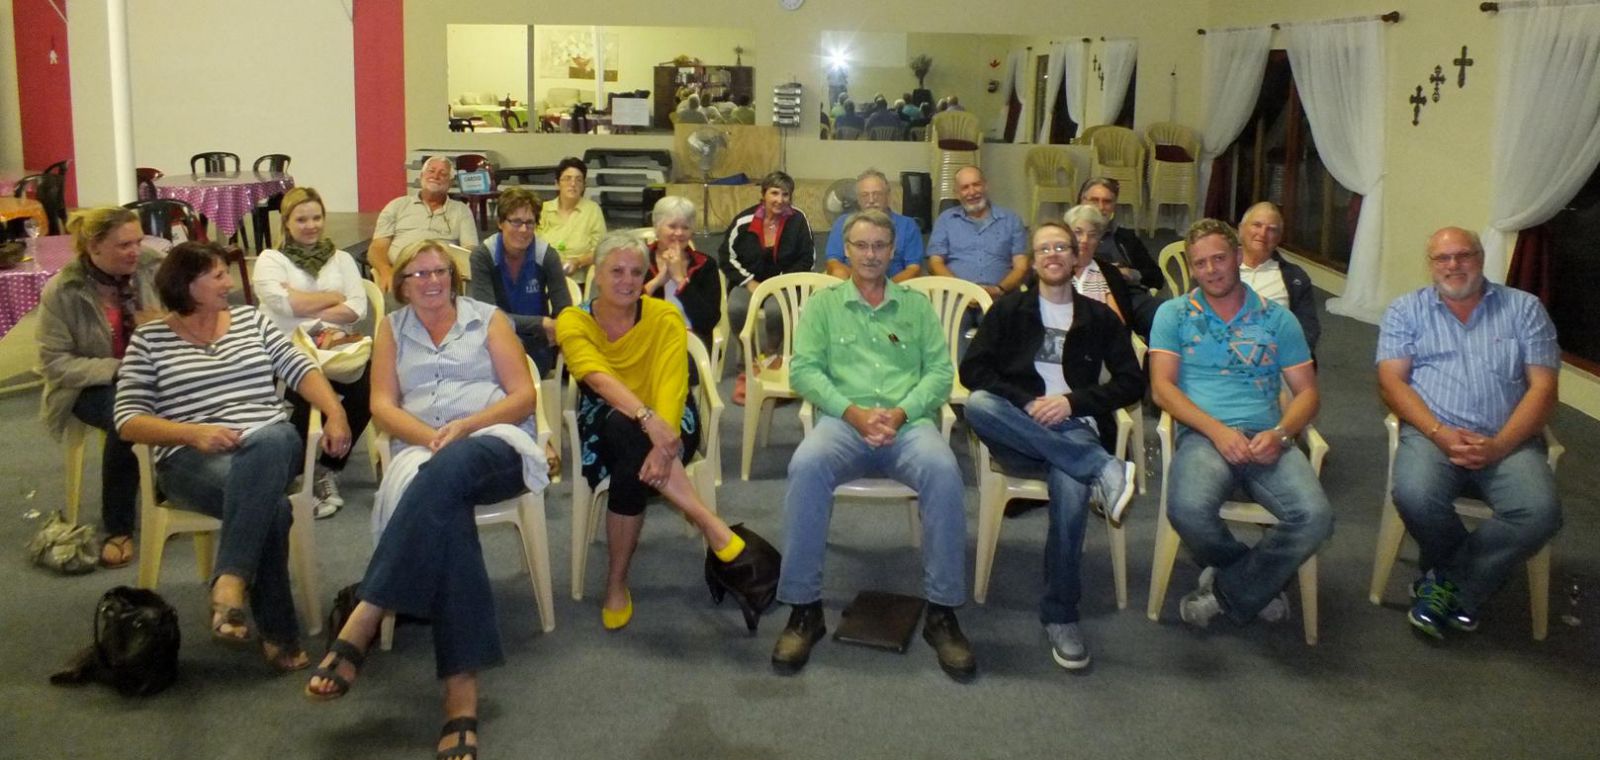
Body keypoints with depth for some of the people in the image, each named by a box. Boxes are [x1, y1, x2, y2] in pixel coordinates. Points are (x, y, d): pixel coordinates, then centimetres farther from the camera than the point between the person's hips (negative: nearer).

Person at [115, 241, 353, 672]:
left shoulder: (251, 319, 18)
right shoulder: (148, 340, 8)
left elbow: (300, 369, 12)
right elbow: (128, 420, 1)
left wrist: (334, 413, -7)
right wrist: (194, 432, -16)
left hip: (272, 447, 3)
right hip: (192, 459, -2)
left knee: (269, 442, -39)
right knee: (270, 505, -36)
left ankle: (228, 587, -43)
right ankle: (277, 635, -32)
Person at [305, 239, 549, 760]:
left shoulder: (488, 320, 15)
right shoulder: (393, 329, 20)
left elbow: (525, 395, 5)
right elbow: (382, 405, 9)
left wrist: (464, 427, -11)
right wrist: (430, 435, -12)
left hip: (494, 445, -1)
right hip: (421, 450, 1)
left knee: (448, 470, -40)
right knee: (444, 507, -38)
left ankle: (360, 627, -44)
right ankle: (462, 695, -47)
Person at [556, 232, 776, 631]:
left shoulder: (665, 316, -7)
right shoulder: (573, 322, -7)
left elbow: (672, 383, -22)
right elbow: (599, 378, -26)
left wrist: (663, 444, -43)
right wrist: (646, 419, -46)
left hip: (665, 421, 0)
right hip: (606, 426, 0)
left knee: (630, 470, -36)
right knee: (626, 427, -37)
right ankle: (712, 527, -37)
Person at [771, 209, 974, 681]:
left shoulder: (917, 306, 19)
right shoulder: (823, 304, 17)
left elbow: (940, 371, 10)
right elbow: (804, 369, 5)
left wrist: (900, 412, -10)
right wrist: (854, 412, -11)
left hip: (908, 422, 1)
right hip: (843, 421, 0)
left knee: (943, 470, -34)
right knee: (806, 466, -35)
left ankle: (942, 612, -22)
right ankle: (803, 609, -24)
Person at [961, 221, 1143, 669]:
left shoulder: (1099, 318, 19)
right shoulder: (1009, 309, 18)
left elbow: (1131, 382, 10)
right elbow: (972, 369, 6)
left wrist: (1073, 400, -6)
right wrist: (1025, 404, -9)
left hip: (1074, 430, -1)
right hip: (1018, 434, 1)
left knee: (1072, 489, -36)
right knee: (976, 404, -35)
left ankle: (1060, 616, -21)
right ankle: (1103, 469, -37)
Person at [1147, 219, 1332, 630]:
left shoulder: (1277, 319, 17)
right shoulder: (1174, 315, 13)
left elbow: (1307, 391, 13)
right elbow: (1162, 388, 2)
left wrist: (1279, 433, -9)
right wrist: (1217, 430, -13)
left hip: (1265, 438, 2)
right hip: (1203, 435, -1)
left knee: (1315, 517, -28)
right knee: (1188, 509, -35)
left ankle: (1226, 591, -3)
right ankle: (1258, 579, 0)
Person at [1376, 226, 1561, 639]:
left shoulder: (1524, 308, 12)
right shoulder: (1406, 310, 12)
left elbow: (1543, 386, 3)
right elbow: (1391, 380, 1)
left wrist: (1499, 445, -12)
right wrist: (1439, 432, -15)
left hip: (1508, 440, 1)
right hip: (1432, 433, -1)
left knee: (1540, 512, -29)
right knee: (1415, 495, -33)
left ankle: (1447, 582, -7)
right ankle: (1462, 590, -2)